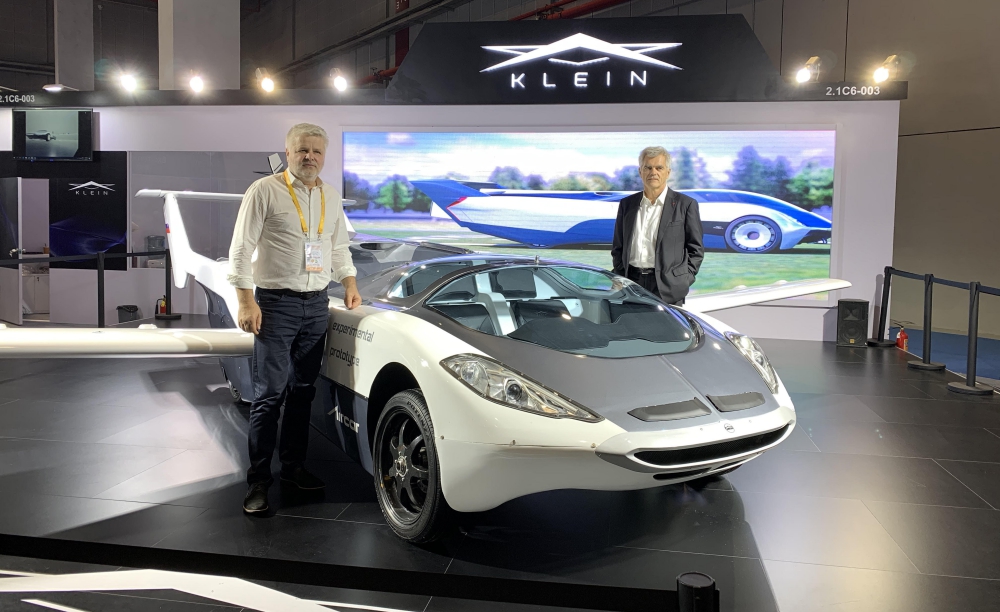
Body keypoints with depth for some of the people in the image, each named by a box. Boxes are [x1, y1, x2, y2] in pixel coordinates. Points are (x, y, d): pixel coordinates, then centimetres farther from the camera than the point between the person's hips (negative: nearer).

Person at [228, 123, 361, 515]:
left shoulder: (331, 198, 14)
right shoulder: (265, 191, -5)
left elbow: (339, 248, 24)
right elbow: (241, 249, -7)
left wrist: (349, 283, 8)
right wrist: (246, 301, -14)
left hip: (316, 305, 6)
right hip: (276, 305, -6)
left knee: (303, 391, 11)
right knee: (270, 394, -6)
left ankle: (293, 466, 22)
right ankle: (258, 480, 0)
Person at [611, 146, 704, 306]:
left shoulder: (685, 204, 4)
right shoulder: (627, 204, 14)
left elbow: (696, 249, 5)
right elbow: (617, 247, 18)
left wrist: (683, 280, -5)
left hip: (667, 288, -3)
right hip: (631, 284, 3)